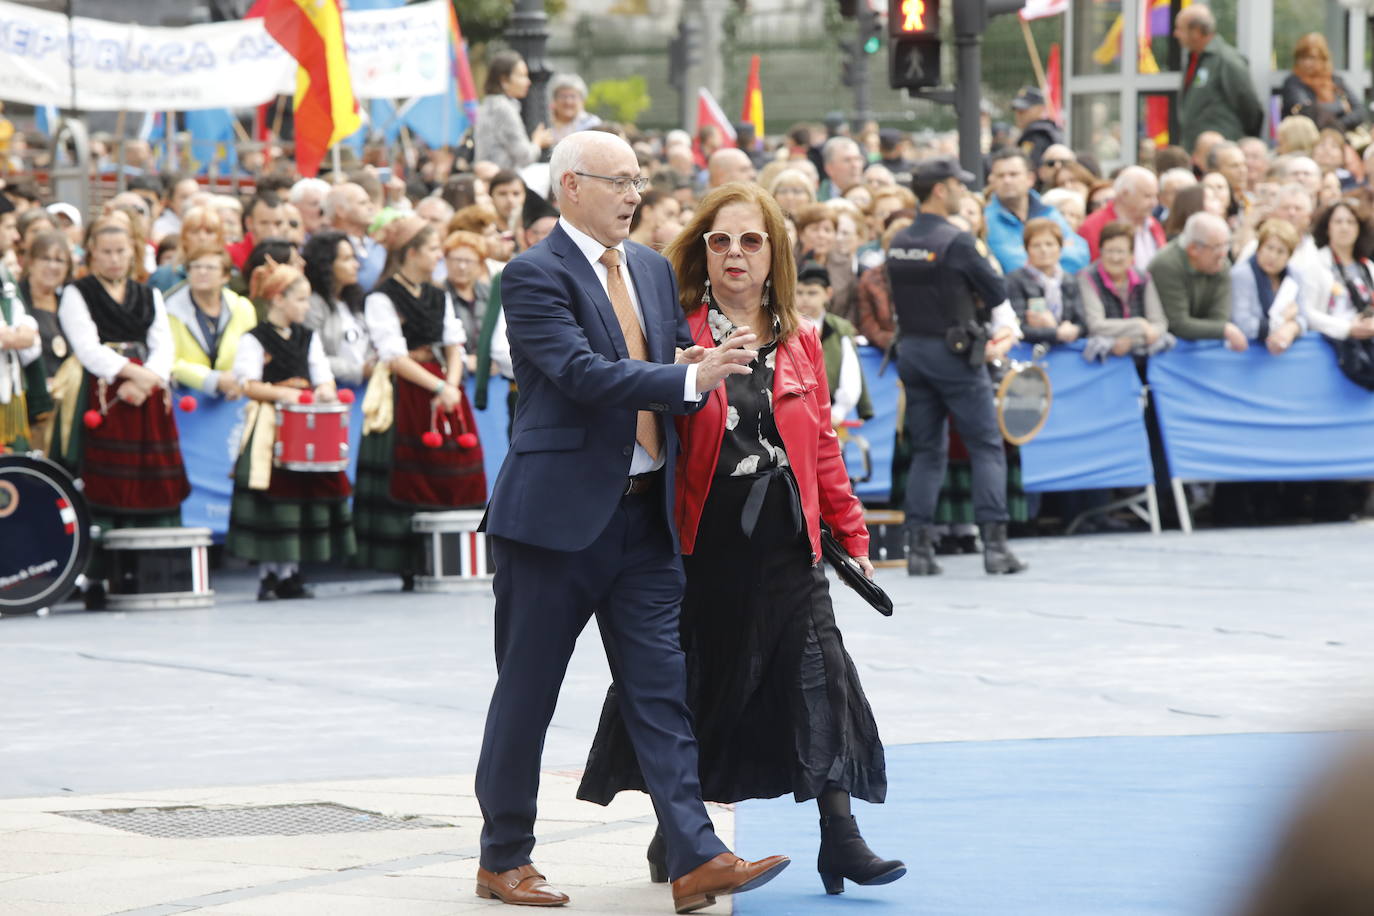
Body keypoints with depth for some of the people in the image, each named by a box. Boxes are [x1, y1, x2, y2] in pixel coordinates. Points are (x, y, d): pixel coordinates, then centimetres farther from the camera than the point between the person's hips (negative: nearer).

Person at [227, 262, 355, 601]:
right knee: (270, 497, -7)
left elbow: (323, 375, 12)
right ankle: (267, 575, -1)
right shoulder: (254, 339, -5)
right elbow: (249, 385, -10)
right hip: (269, 425, -6)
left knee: (303, 492, 5)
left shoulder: (308, 337, 14)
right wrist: (280, 393, -24)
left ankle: (290, 573, 12)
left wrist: (325, 390, -11)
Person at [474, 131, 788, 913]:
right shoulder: (535, 276, -10)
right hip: (559, 511, -6)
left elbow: (684, 361, 19)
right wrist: (690, 379, -29)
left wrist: (707, 365, -4)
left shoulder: (655, 269, 13)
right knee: (526, 691, 5)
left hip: (645, 511, 6)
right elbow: (582, 374, -22)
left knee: (663, 688, -1)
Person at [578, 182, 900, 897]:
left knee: (819, 671, -5)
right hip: (705, 539, -3)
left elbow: (822, 446, 13)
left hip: (786, 541, 3)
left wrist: (850, 530, 11)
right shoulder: (680, 333, -3)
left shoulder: (799, 341, 10)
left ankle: (839, 837, -4)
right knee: (699, 678, 7)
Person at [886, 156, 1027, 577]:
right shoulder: (955, 242, -14)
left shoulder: (898, 244, 5)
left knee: (925, 451, 11)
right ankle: (995, 543, -4)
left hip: (911, 349, 6)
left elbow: (902, 301, 11)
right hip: (953, 351, -6)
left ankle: (919, 547, 6)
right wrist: (1009, 328, 16)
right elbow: (996, 290, -4)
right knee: (987, 447, 1)